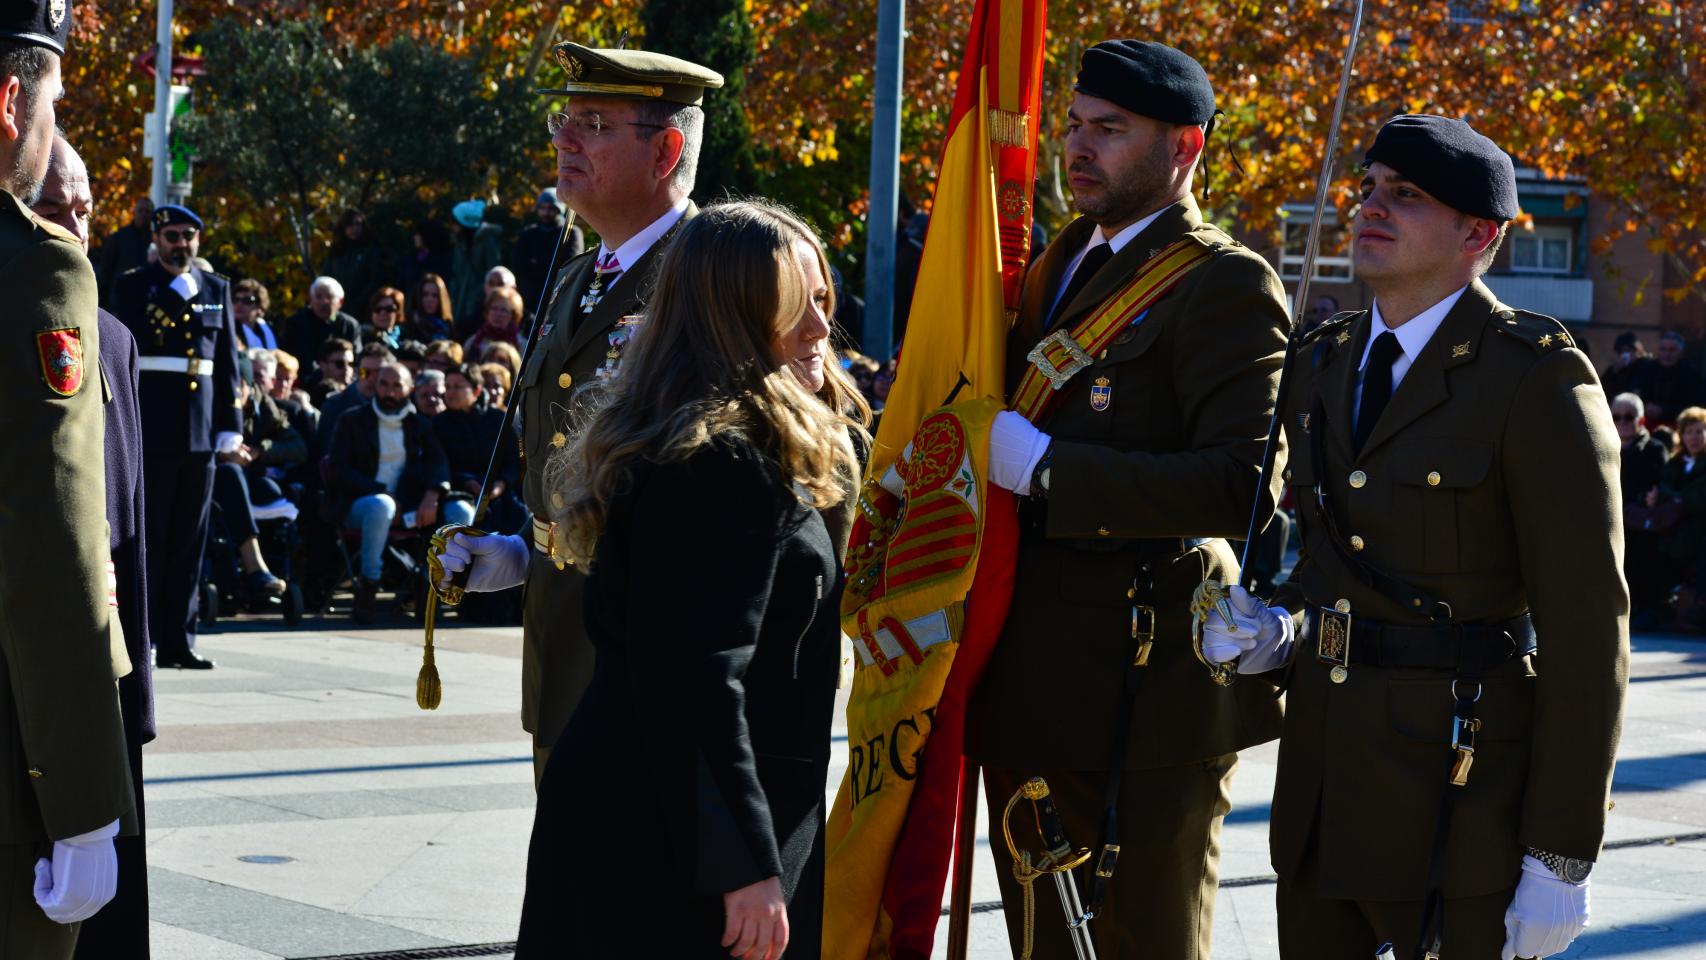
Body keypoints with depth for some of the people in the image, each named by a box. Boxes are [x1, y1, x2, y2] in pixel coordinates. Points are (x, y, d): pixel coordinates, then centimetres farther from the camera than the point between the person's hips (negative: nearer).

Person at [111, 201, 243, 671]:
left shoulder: (216, 288, 14)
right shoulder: (133, 285, 3)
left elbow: (228, 362, 13)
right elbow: (135, 338, -15)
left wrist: (230, 425, 6)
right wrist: (177, 290, -11)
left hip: (200, 433, 4)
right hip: (150, 432, -4)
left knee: (189, 541, 4)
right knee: (148, 539, -3)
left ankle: (178, 641, 8)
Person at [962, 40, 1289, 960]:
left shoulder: (1225, 284, -11)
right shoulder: (1058, 265, 16)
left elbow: (1244, 485, -23)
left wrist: (1045, 467, -22)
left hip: (1144, 692, -8)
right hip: (1028, 685, 8)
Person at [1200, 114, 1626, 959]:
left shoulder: (1538, 379, -12)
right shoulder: (1328, 363, 11)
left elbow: (1587, 628, -13)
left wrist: (1560, 858, -15)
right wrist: (1282, 630, 0)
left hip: (1469, 785, -7)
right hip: (1328, 759, 7)